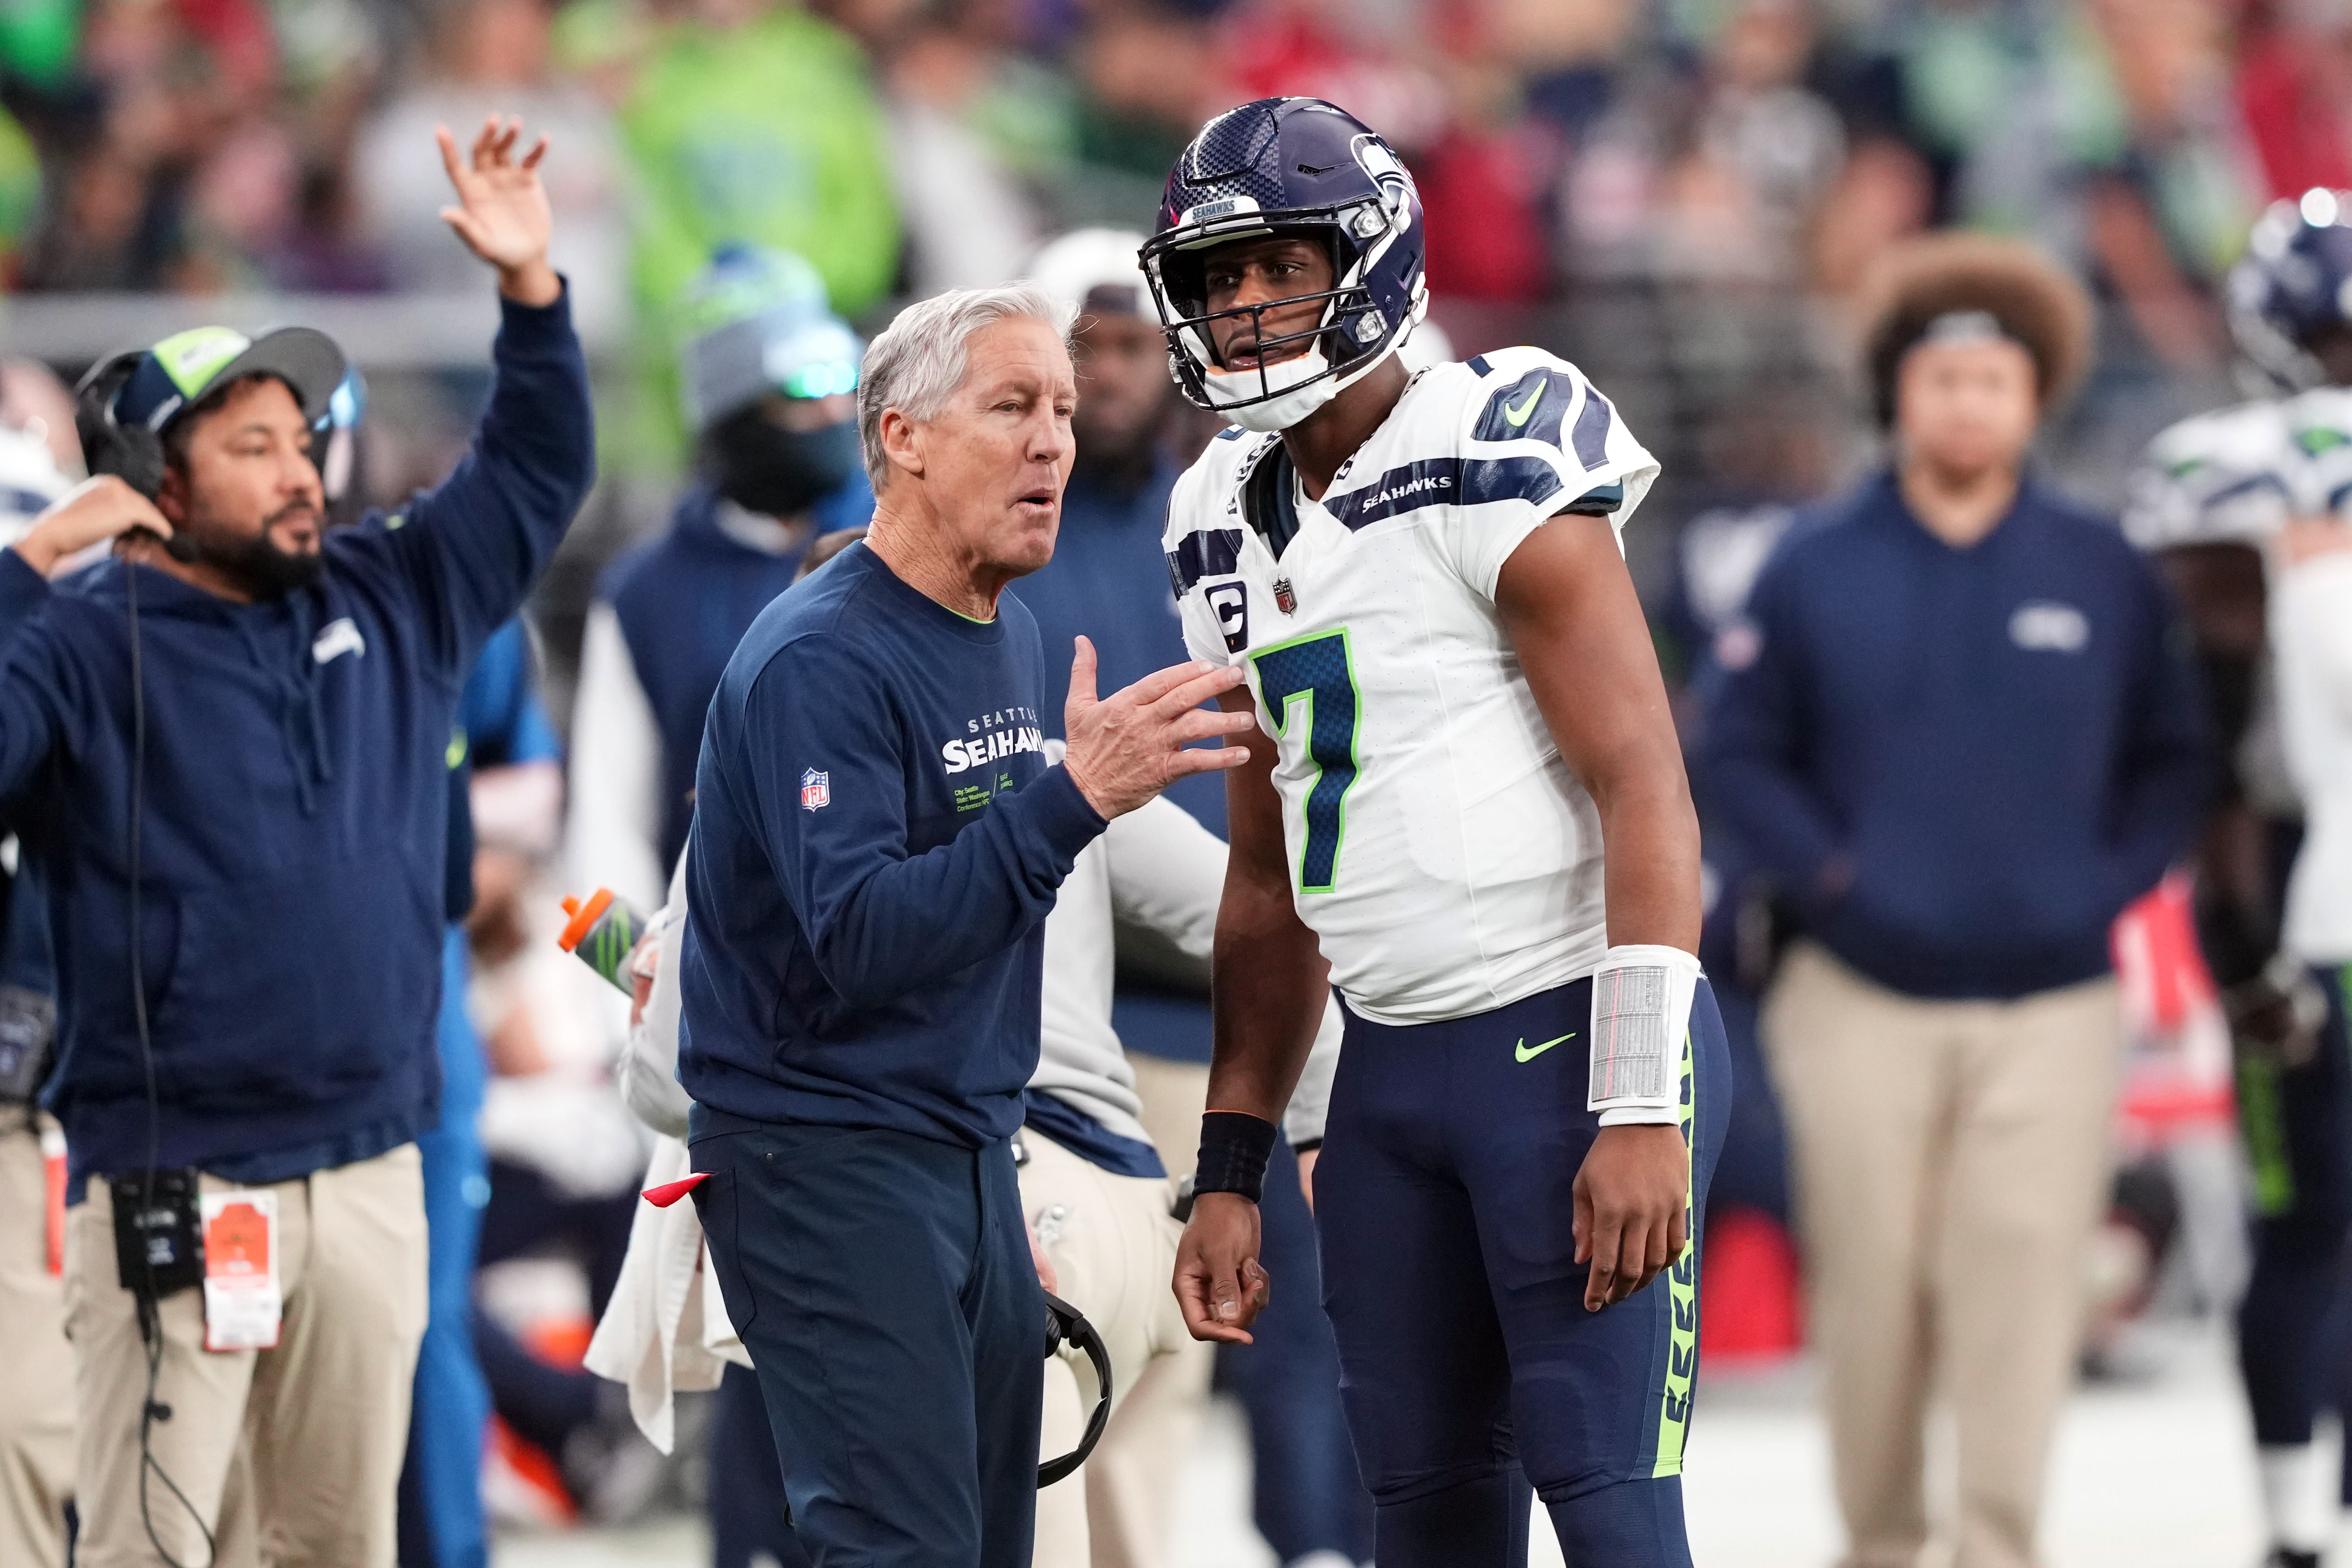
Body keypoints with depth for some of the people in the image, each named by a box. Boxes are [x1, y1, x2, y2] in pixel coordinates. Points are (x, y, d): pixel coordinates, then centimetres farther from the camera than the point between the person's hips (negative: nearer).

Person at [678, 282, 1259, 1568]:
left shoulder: (1009, 636, 12)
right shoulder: (822, 663, -18)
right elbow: (857, 942, -28)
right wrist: (1072, 796, -34)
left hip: (966, 1147, 9)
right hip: (827, 1159, -9)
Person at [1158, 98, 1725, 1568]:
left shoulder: (1491, 468, -11)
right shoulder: (1235, 535, 14)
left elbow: (1646, 791, -16)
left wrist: (1640, 1108, -22)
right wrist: (1231, 1172, 17)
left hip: (1565, 1038, -8)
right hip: (1392, 1064, 8)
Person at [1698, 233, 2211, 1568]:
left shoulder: (2105, 574, 5)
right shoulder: (1816, 569, 3)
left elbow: (2174, 759, 11)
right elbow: (1738, 752, 6)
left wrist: (2112, 882, -3)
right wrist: (1826, 874, -7)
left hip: (2053, 1007, 0)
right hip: (1862, 1002, 0)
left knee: (2020, 1295, -8)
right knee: (1871, 1294, 2)